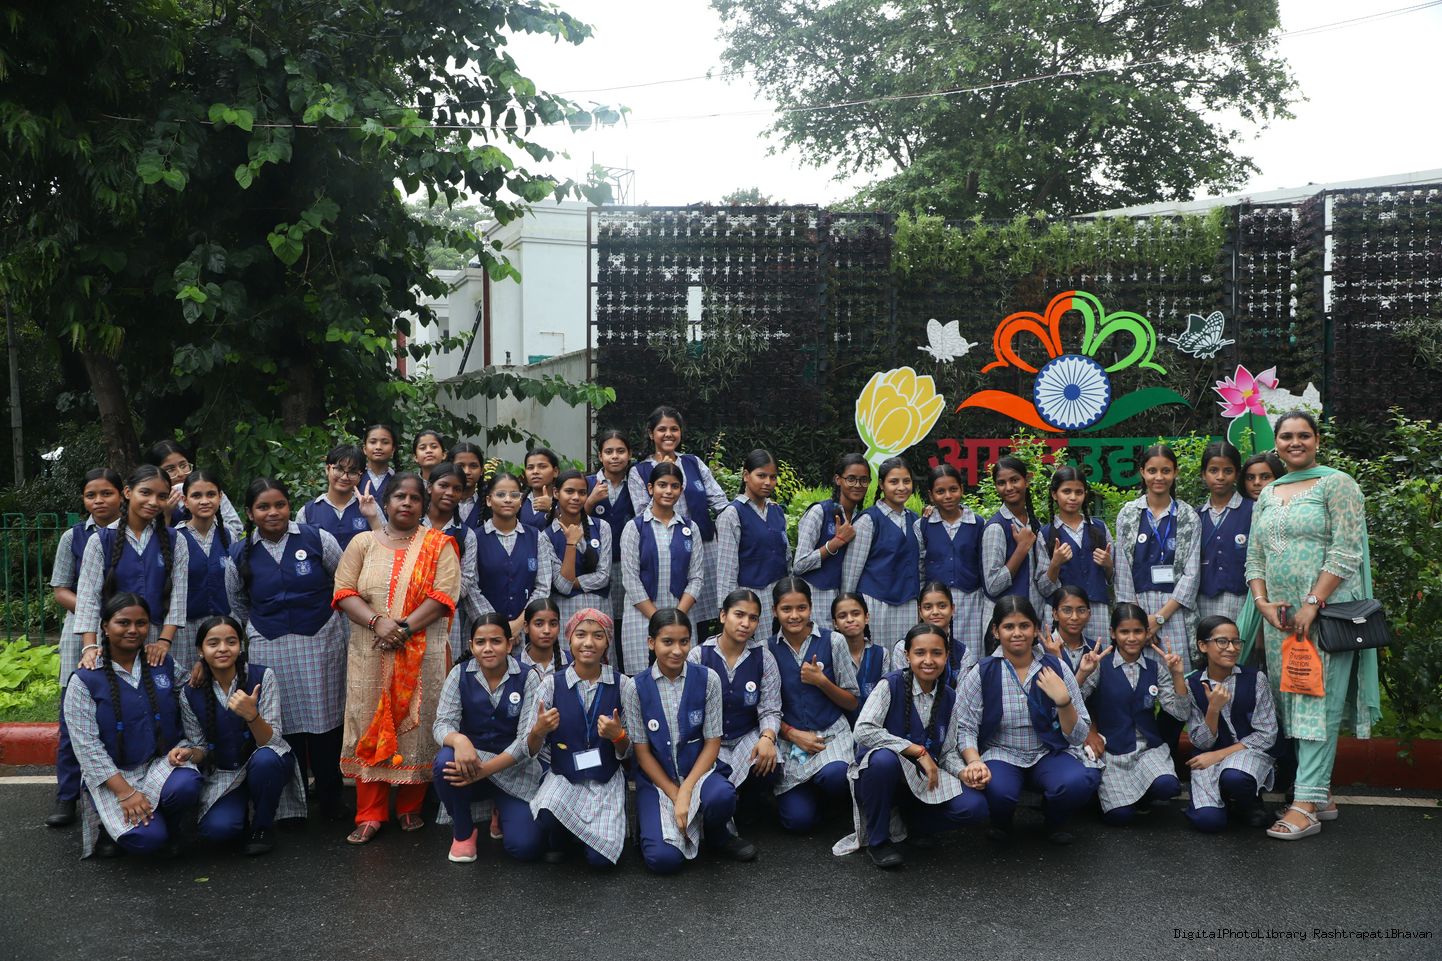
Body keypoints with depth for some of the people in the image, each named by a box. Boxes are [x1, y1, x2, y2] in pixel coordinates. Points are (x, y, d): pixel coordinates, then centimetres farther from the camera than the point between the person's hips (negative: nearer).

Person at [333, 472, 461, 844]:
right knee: (371, 726, 2)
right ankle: (370, 813, 10)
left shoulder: (438, 545, 3)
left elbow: (443, 595, -7)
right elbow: (344, 592, 1)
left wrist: (405, 628, -18)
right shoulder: (363, 543, 8)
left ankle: (410, 807, 18)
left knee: (416, 725, 4)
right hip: (370, 654, 1)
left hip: (422, 655, -1)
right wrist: (377, 622, -16)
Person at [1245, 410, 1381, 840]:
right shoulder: (1267, 495, 17)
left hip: (1326, 611, -6)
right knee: (1291, 704, 7)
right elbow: (1254, 557, 16)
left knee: (1319, 703, -8)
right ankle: (1322, 795, 17)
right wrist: (1262, 602, 0)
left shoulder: (1336, 484, -2)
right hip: (1280, 616, 7)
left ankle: (1306, 805, -9)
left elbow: (1345, 552, -10)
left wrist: (1312, 604, -16)